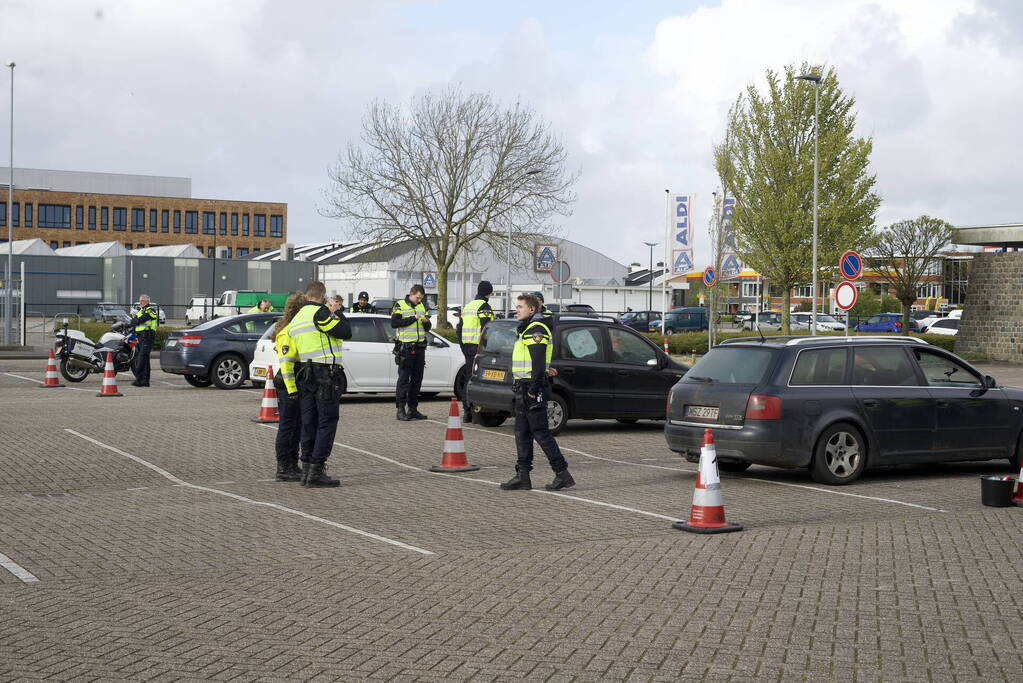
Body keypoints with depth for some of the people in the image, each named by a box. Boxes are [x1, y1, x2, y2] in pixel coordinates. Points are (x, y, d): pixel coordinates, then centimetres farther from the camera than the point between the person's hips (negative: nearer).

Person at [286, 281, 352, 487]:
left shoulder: (295, 320, 16)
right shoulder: (319, 312, -11)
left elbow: (293, 351, 16)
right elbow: (345, 333, -12)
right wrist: (338, 313, 4)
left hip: (305, 375, 8)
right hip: (326, 374, -8)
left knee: (309, 423, 11)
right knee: (327, 422, -5)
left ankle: (307, 469, 13)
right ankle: (317, 471, -9)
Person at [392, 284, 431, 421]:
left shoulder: (422, 307, 17)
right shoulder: (400, 305, -1)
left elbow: (427, 328, 20)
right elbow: (394, 323, -15)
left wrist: (426, 322, -3)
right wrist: (413, 318, -18)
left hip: (419, 348, 6)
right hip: (405, 347, -6)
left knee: (417, 379, 7)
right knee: (404, 379, -6)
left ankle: (413, 408, 13)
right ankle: (401, 409, -6)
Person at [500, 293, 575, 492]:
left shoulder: (536, 330, -13)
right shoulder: (527, 329, 19)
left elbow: (538, 362, -20)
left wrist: (533, 389, -23)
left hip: (532, 388, -11)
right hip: (523, 388, 11)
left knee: (540, 432, -8)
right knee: (522, 433, 10)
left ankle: (562, 474, -5)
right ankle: (522, 476, 13)